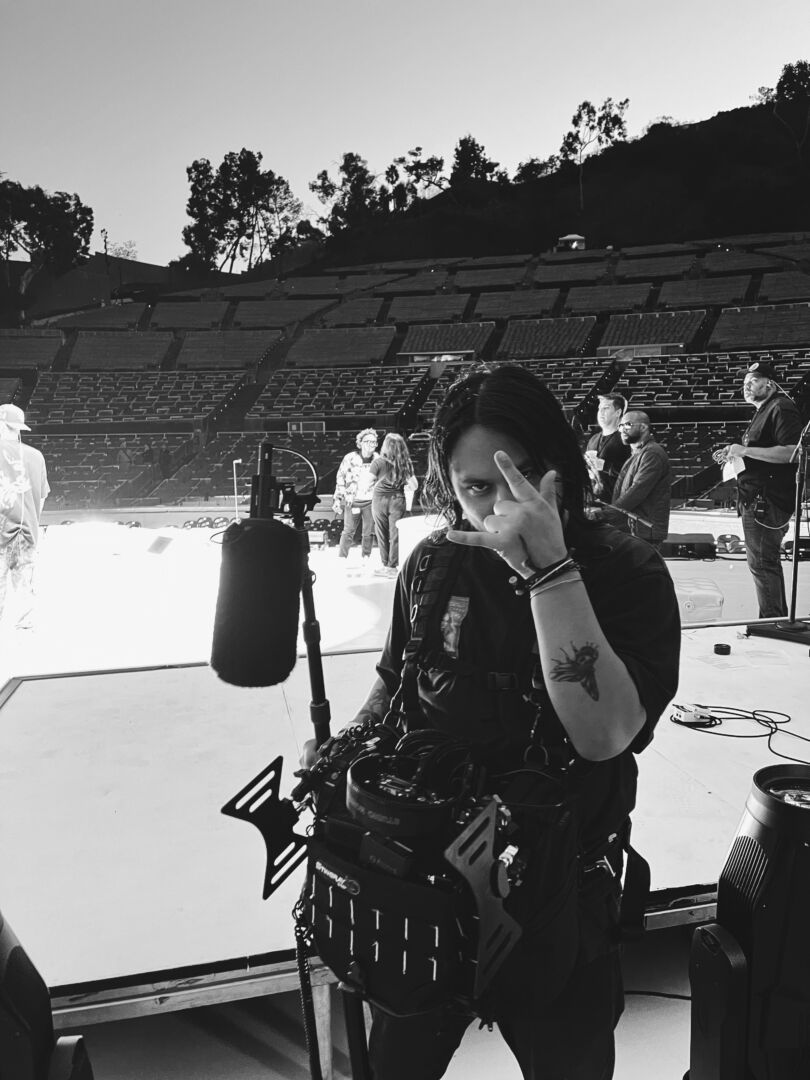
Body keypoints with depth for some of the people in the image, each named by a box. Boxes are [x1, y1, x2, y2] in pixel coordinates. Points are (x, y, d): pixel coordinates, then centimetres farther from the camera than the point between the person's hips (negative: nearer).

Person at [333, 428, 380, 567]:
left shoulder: (378, 460, 0)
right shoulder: (350, 458, -6)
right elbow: (340, 479, 0)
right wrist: (337, 499, -3)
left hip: (370, 501, 2)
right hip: (352, 500, -1)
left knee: (369, 532, 6)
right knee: (348, 531, -1)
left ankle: (366, 557, 19)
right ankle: (342, 558, 8)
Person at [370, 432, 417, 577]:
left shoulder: (378, 462, -9)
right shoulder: (405, 463, -2)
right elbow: (414, 486, 1)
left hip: (379, 499, -1)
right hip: (398, 500, 1)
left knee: (382, 534, 11)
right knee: (395, 534, 6)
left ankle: (385, 565, 16)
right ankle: (392, 567, 7)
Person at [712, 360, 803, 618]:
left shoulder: (782, 409, -11)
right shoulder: (763, 411, 21)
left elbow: (790, 452, -23)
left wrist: (745, 450, -21)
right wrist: (734, 454, 12)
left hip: (766, 500, -11)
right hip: (756, 498, 11)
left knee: (762, 563, -9)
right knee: (768, 562, 17)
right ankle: (778, 619, 27)